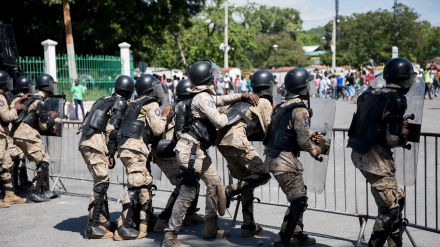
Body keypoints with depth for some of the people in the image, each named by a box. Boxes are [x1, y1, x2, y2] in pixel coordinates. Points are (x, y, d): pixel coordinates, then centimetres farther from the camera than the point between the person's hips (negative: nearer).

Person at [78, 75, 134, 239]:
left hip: (85, 142, 9)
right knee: (101, 183, -8)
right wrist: (111, 154, -6)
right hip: (96, 144, -9)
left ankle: (103, 220, 21)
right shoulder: (121, 103, 0)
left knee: (101, 182, 16)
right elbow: (112, 130, -9)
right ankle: (92, 227, -11)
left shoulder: (105, 101, 24)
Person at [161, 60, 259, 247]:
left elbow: (221, 99, 32)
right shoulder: (203, 98, -15)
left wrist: (243, 96, 19)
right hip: (190, 150, -11)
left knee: (215, 184, 17)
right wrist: (224, 114, 2)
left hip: (199, 151, 11)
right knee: (188, 192, -11)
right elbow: (220, 123, -21)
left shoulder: (204, 96, 14)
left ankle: (211, 227, 27)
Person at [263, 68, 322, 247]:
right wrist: (314, 150, 4)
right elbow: (303, 141, -16)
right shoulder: (299, 109, -15)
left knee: (299, 195, 21)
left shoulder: (282, 106, 12)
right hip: (284, 160, -9)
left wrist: (310, 138, 15)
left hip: (275, 156, 9)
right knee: (299, 200, -2)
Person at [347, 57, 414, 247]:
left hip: (360, 153, 9)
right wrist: (405, 135, 3)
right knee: (390, 209, 0)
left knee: (397, 198, 21)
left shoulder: (369, 95, 8)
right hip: (376, 158, -9)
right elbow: (392, 139, -17)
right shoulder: (397, 100, -14)